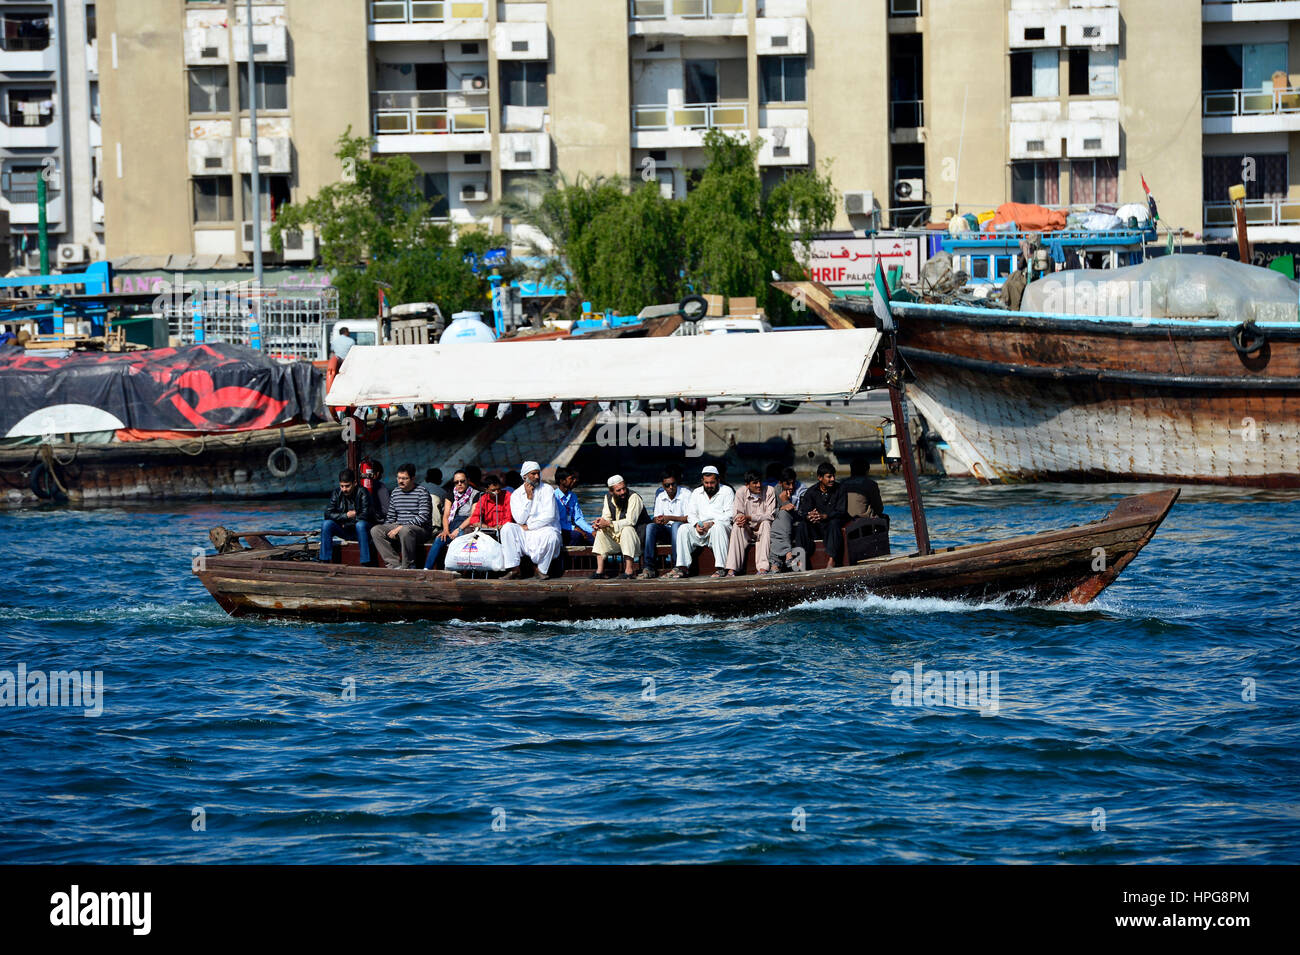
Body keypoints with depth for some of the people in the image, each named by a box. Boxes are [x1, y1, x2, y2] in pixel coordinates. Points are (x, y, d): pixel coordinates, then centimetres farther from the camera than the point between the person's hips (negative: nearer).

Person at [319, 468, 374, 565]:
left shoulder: (362, 493, -11)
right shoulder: (337, 494, 1)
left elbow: (364, 516, -18)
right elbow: (328, 514, -6)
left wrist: (346, 524, -12)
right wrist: (346, 515, -15)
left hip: (359, 531, -4)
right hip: (344, 531, 4)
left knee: (360, 524, -37)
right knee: (326, 524, -21)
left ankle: (365, 563, -38)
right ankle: (325, 561, -19)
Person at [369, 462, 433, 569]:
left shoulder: (422, 493, -6)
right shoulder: (395, 493, 15)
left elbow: (423, 517, -15)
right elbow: (390, 516, 19)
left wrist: (401, 527, -20)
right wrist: (387, 531, -2)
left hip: (421, 529, -7)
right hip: (398, 527, 7)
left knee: (405, 530, -41)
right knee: (375, 530, -15)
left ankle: (407, 566, -28)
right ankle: (394, 564, -22)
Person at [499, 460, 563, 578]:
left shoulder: (547, 490, 0)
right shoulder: (516, 495, 6)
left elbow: (549, 516, -10)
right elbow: (520, 520, -6)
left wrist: (528, 527, -9)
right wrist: (529, 498, -11)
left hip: (545, 529, -3)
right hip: (525, 536, 3)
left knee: (551, 537, -37)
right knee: (507, 528, -22)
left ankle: (542, 570, -12)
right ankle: (514, 570, -24)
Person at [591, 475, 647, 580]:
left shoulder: (633, 497, -20)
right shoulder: (608, 498, 2)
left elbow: (630, 521, -27)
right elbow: (606, 517, 1)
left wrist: (609, 524, -30)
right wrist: (600, 522, -24)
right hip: (617, 535, 6)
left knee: (627, 530, -36)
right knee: (601, 531, -14)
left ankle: (629, 570, -38)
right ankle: (600, 570, -19)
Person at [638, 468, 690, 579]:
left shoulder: (686, 494, -7)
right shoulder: (660, 494, 9)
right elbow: (656, 517, 8)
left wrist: (670, 518, -24)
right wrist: (658, 520, -17)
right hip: (665, 531, 4)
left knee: (676, 525, -38)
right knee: (650, 526, -25)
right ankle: (648, 567, -34)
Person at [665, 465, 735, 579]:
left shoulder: (726, 491, 4)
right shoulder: (696, 493, 18)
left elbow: (729, 514, -6)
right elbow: (691, 513, 13)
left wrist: (711, 523, -19)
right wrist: (696, 524, -11)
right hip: (701, 531, 4)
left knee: (718, 527, -38)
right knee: (683, 529, -21)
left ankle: (721, 568, -40)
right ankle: (681, 567, -27)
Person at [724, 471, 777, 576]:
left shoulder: (769, 491, -7)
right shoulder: (741, 494, 0)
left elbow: (770, 516, -16)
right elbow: (738, 514, -5)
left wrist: (749, 517, -28)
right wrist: (740, 519, -31)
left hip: (763, 531, -2)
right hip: (748, 530, 2)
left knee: (766, 523, -33)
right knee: (736, 526, -28)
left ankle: (763, 567, -41)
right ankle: (731, 569, -36)